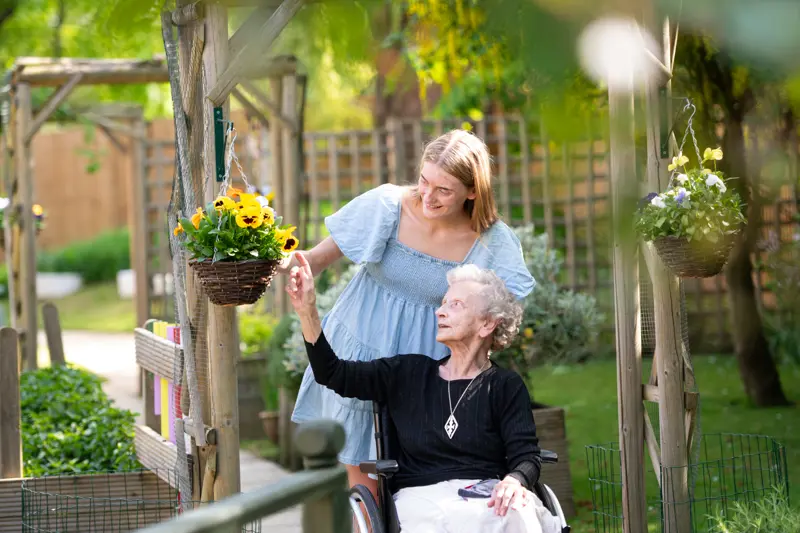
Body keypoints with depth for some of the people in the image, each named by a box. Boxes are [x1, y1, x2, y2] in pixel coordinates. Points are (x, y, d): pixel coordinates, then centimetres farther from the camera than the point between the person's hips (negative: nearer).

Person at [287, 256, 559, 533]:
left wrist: (515, 480, -27)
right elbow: (333, 374, 10)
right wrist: (307, 312, -3)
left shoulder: (506, 386, 9)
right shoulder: (409, 373, 16)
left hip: (487, 496, -1)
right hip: (422, 496, 1)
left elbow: (526, 456, -2)